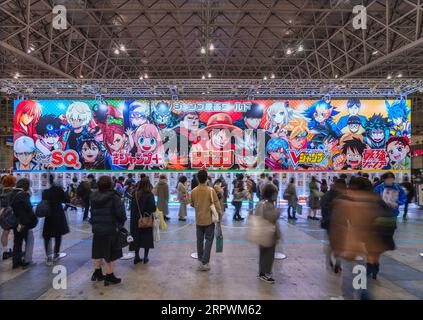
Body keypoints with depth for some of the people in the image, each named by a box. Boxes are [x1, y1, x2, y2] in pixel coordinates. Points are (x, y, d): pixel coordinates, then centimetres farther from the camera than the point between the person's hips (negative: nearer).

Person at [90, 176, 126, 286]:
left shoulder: (93, 197, 0)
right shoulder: (114, 197, -17)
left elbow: (92, 211, 5)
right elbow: (121, 213, -17)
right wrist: (121, 222, 1)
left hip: (97, 228, 5)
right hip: (111, 229, -5)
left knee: (98, 251, 19)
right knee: (110, 253, 6)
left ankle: (97, 273, 33)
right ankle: (109, 276, 14)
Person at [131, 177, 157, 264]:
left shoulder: (135, 194, -3)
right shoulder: (149, 195, -17)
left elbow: (132, 206, 5)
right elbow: (153, 208, -19)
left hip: (136, 219, 4)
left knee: (137, 237, 14)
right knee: (147, 237, 10)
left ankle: (136, 257, 20)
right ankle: (145, 257, 18)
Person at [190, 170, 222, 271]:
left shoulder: (194, 191, -4)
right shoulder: (210, 190, -16)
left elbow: (192, 204, 9)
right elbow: (216, 205, -13)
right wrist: (220, 215, 1)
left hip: (198, 220, 4)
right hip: (209, 220, -4)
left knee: (199, 240, 15)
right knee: (208, 240, 5)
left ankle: (200, 260, 25)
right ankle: (204, 262, 1)